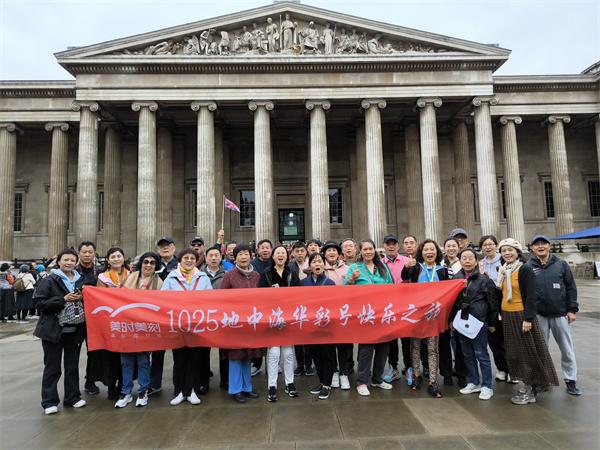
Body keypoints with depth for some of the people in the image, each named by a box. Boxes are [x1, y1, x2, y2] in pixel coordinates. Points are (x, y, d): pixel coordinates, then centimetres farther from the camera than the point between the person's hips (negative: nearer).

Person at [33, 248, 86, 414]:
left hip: (75, 330, 4)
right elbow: (40, 302, -11)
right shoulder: (49, 281, -5)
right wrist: (63, 299, -20)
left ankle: (72, 397, 24)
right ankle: (49, 401, 17)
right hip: (54, 330, -4)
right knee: (52, 367, 5)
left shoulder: (80, 280, 8)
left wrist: (81, 298, -7)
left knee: (73, 366, 12)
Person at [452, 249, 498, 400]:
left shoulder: (484, 280, -6)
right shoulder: (455, 278, 6)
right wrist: (452, 320, 12)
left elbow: (493, 303, -3)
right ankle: (474, 383, 27)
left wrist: (492, 323, -1)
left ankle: (487, 386, 15)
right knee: (467, 355, 13)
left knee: (481, 355, 2)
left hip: (479, 322, -5)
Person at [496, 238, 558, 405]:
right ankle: (526, 384, 26)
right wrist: (500, 314, 11)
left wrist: (528, 318, -19)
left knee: (527, 351, 2)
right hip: (507, 316, 7)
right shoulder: (503, 270, 10)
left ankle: (530, 391, 13)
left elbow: (530, 296, -15)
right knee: (514, 351, 12)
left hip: (521, 315, -7)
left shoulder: (525, 269, -11)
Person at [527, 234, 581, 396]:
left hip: (560, 314, 1)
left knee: (567, 349, 8)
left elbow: (571, 287, 3)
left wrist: (572, 309, -2)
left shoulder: (561, 264, 0)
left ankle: (570, 380, 21)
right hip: (538, 315, 0)